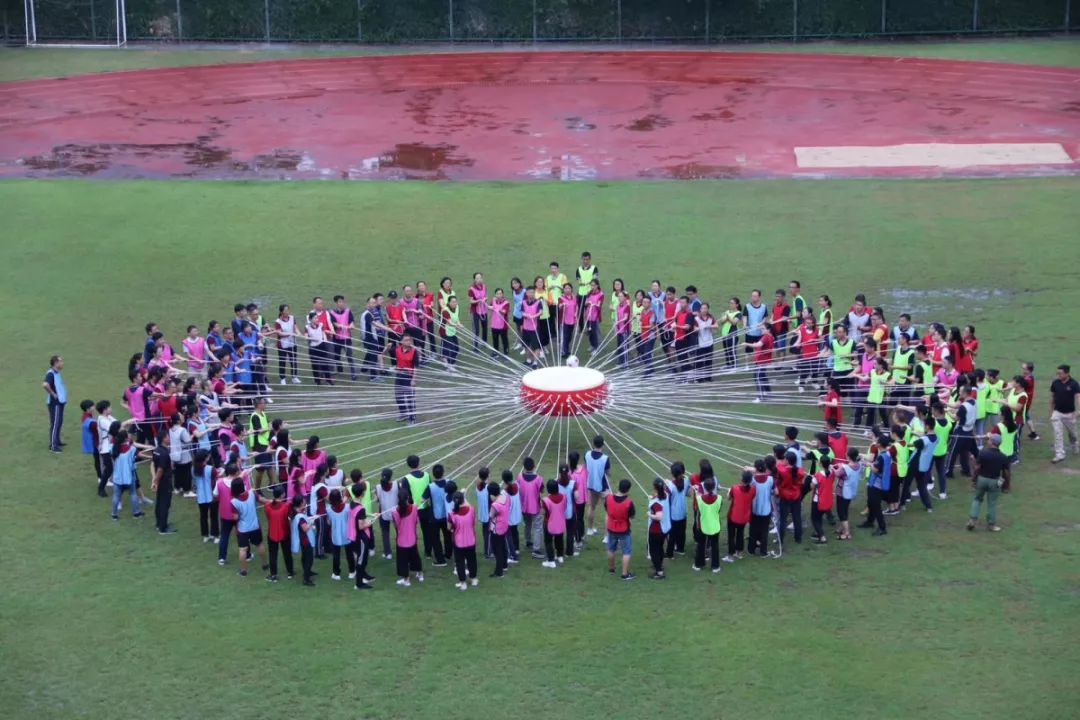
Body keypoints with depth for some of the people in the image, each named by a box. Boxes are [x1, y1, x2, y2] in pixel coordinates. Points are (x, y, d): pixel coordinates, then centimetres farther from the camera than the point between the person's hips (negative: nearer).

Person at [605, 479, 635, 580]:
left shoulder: (608, 498, -16)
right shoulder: (628, 502, -26)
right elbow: (631, 517, -12)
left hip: (611, 529, 4)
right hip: (624, 530, -4)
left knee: (611, 550, 24)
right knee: (626, 552, 9)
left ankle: (611, 569, 40)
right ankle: (625, 574, 11)